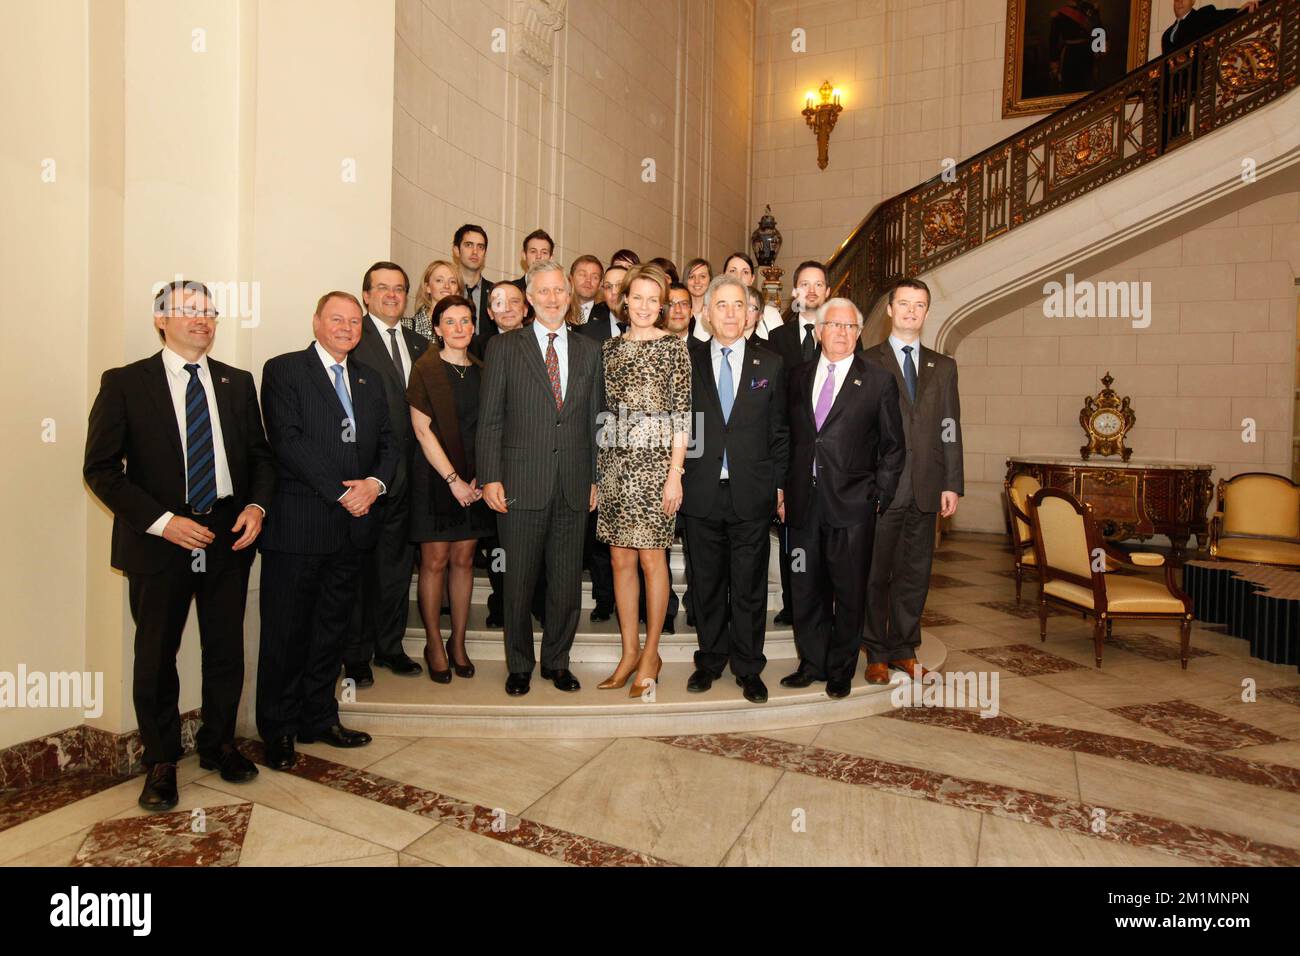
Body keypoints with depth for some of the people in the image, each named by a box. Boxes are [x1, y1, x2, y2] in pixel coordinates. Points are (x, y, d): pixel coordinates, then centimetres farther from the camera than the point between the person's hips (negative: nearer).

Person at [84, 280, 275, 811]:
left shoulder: (238, 383, 8)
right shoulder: (124, 383, -2)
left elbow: (260, 453, 12)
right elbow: (100, 467, -5)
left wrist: (257, 505, -6)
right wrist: (161, 521, -16)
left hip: (230, 536, 3)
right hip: (158, 542, -2)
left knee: (226, 651, 12)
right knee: (156, 656, 10)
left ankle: (218, 743, 33)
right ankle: (160, 762, 29)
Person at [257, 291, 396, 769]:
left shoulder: (369, 379, 16)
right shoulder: (283, 370, -2)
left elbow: (387, 443, 12)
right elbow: (287, 442, -13)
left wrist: (375, 483, -8)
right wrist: (340, 493, -16)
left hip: (352, 524, 6)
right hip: (298, 523, -5)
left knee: (332, 626, 14)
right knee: (286, 630, 5)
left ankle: (319, 718, 28)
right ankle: (278, 730, 21)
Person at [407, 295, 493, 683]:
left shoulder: (481, 371, 10)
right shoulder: (426, 368, -3)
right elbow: (423, 430, -9)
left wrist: (479, 477, -3)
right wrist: (453, 479, -12)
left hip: (474, 480, 4)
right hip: (435, 476, -4)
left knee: (463, 560, 8)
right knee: (435, 561, 1)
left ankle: (458, 642, 20)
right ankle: (434, 644, 16)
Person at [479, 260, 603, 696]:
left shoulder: (588, 350, 12)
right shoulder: (504, 347, 4)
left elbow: (594, 420, 12)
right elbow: (490, 418, 0)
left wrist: (595, 477, 8)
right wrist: (490, 478, -7)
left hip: (574, 486, 3)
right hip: (521, 483, -2)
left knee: (567, 581, 9)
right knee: (519, 582, 7)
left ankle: (556, 661, 27)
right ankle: (519, 665, 25)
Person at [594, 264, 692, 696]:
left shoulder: (673, 346, -2)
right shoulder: (611, 347, 12)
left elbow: (681, 416, -7)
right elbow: (607, 413, 14)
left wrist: (675, 473, -13)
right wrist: (598, 468, 9)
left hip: (654, 465, -5)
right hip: (615, 466, 5)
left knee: (651, 560, 2)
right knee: (620, 560, 8)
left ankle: (651, 653, 17)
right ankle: (629, 652, 21)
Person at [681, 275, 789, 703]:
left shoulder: (770, 364, 6)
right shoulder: (687, 363, 5)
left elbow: (779, 430, 6)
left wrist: (778, 484, 2)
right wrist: (676, 480, -1)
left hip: (752, 494, 0)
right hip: (702, 493, 1)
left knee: (750, 587, 7)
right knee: (707, 584, 11)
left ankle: (749, 668, 22)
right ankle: (710, 660, 28)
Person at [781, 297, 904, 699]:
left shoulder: (879, 382, 2)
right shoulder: (797, 377, 11)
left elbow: (893, 446, 3)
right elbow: (788, 438, 12)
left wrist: (879, 497, -4)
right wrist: (784, 491, 6)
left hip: (852, 504, -3)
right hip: (803, 502, 3)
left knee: (849, 591, 6)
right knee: (806, 588, 11)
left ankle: (841, 669, 24)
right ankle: (812, 663, 27)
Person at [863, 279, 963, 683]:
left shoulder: (943, 367, 15)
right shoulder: (866, 363, 3)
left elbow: (950, 428, 12)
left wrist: (952, 484, 5)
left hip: (926, 488, 4)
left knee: (915, 572, 9)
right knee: (876, 572, 4)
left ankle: (904, 649, 23)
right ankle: (878, 653, 16)